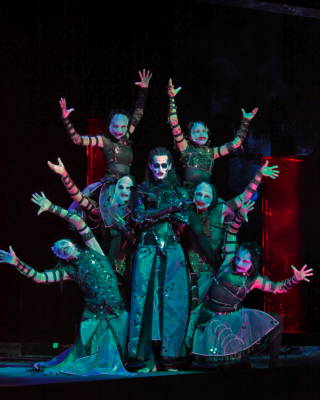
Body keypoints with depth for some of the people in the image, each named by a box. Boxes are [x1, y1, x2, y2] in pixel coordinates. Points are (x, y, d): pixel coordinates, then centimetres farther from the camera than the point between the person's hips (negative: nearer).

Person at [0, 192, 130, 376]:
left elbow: (79, 222, -2)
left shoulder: (93, 251, 6)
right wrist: (17, 262, -4)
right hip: (93, 316, 1)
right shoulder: (69, 271, 9)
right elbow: (39, 277, 4)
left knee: (110, 355, -4)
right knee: (87, 352, -2)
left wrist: (52, 208, -1)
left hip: (117, 314, -1)